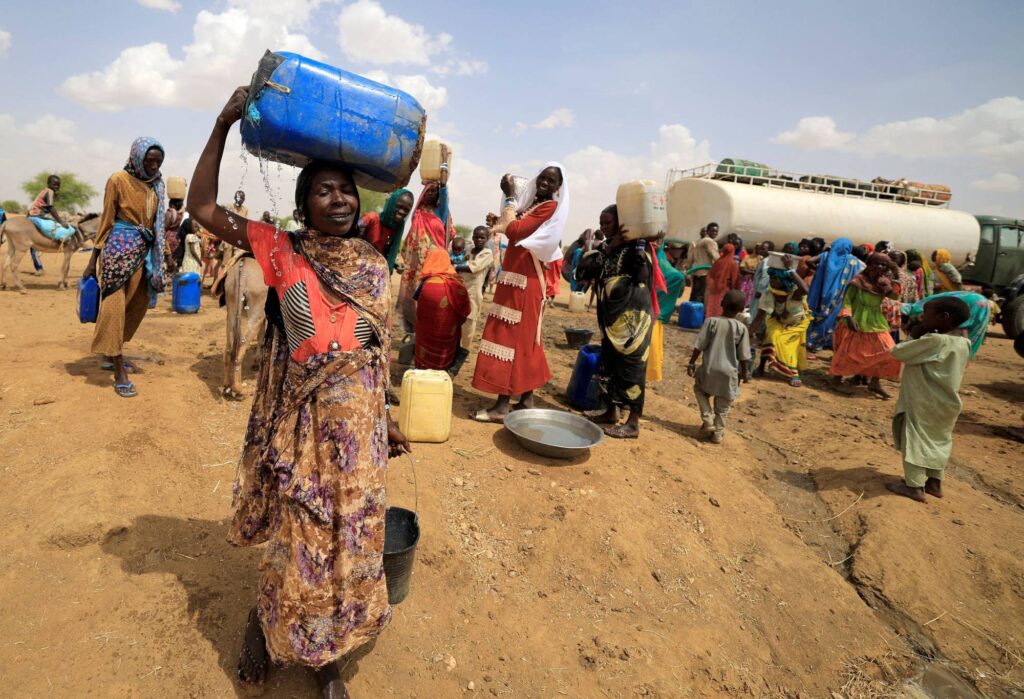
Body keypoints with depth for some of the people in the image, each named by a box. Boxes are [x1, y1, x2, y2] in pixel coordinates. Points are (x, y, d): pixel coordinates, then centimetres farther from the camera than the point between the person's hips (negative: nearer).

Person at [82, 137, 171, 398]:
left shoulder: (156, 185, 8)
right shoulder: (118, 180, -7)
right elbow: (106, 220, -6)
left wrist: (165, 256, 16)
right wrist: (94, 259, -6)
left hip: (143, 251, 7)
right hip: (119, 248, -6)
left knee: (137, 306, 12)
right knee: (115, 306, -5)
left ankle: (111, 354, 29)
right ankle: (119, 373, -5)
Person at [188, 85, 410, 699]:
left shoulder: (374, 262, 7)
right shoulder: (282, 250, 0)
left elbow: (381, 346, 10)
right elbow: (203, 207, -4)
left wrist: (386, 418, 12)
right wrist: (225, 124, -6)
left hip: (363, 420, 3)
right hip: (306, 420, -3)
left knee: (351, 538, 13)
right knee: (304, 539, 9)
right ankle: (263, 626, 42)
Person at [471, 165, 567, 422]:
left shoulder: (550, 206, -11)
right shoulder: (532, 203, 17)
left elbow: (515, 230, -19)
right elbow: (517, 231, 23)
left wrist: (509, 197, -8)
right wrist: (498, 222, 5)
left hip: (524, 280, -9)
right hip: (515, 276, 9)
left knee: (510, 336, -10)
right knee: (523, 337, 12)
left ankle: (503, 404, -7)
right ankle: (526, 396, 20)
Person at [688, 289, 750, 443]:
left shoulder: (711, 322, -9)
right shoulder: (742, 328, -6)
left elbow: (699, 346, -9)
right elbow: (744, 355, -3)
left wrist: (692, 363, 1)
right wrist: (745, 372, 10)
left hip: (709, 369, -1)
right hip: (729, 372, 1)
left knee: (699, 389, 26)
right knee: (723, 405, 15)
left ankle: (708, 420, 13)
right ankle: (718, 433, 20)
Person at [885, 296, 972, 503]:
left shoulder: (934, 340, -24)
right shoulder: (963, 342, 2)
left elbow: (898, 352, -19)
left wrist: (915, 335, -6)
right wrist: (921, 336, 2)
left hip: (924, 403, -8)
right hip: (947, 402, 8)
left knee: (915, 440, 2)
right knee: (938, 440, 19)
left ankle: (915, 486, 8)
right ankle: (935, 482, 30)